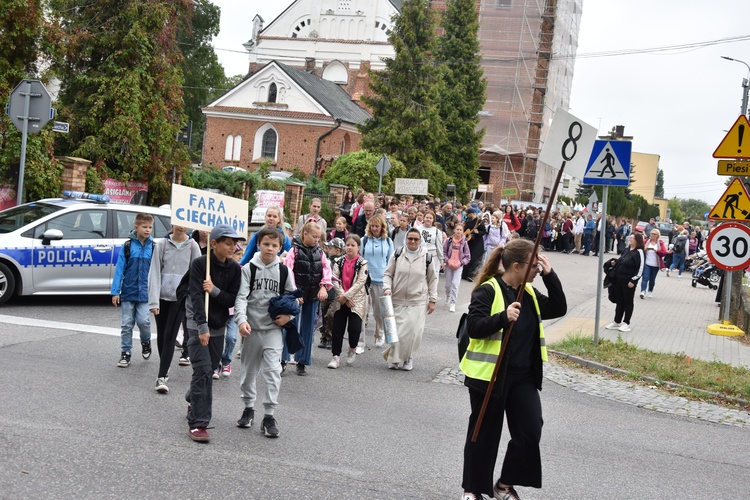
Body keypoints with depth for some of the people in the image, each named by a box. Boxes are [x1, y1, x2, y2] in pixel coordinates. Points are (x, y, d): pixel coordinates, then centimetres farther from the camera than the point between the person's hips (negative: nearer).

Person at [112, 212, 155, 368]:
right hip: (128, 291, 0)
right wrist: (115, 291, -6)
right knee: (127, 324, 6)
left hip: (145, 293, 0)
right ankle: (125, 353, 17)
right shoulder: (127, 246, -2)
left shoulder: (153, 247, 0)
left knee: (143, 321, -11)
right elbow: (119, 269, -1)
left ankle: (146, 342, 19)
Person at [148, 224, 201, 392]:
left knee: (170, 336, -8)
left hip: (180, 298, -2)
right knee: (161, 336, 11)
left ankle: (161, 377, -9)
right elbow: (154, 273, -2)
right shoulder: (162, 244, 0)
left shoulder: (193, 246, -1)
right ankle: (164, 370, 29)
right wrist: (153, 300, -9)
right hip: (162, 296, 2)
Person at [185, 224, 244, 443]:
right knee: (203, 369, -15)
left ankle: (193, 401, 43)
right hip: (198, 324, -5)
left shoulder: (234, 269, 1)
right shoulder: (199, 264, -12)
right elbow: (196, 297, -21)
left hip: (219, 325, 5)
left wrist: (215, 291, -21)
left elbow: (231, 300, -2)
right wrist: (203, 326, -31)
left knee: (211, 367, 14)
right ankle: (197, 423, -15)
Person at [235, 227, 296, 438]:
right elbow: (241, 296, -10)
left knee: (272, 371, -10)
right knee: (248, 370, 12)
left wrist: (288, 315, -6)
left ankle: (269, 415, -5)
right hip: (251, 328, 0)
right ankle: (248, 408, 30)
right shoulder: (249, 269, -3)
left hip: (274, 328, 0)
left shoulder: (284, 271, 3)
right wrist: (241, 320, -25)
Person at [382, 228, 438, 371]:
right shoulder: (397, 256, 1)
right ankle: (395, 359, 20)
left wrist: (432, 300, 4)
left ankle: (408, 358, 16)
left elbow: (433, 279, 7)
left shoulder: (427, 257, 0)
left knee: (413, 333, -5)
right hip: (398, 300, 1)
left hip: (418, 302, -1)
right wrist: (387, 288, -10)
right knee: (397, 332, 1)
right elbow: (388, 274, 8)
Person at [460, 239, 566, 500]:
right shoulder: (488, 290, -13)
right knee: (484, 433, 6)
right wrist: (502, 317, -36)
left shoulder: (529, 292, 10)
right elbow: (474, 327, -20)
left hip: (523, 376, 6)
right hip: (489, 375, -6)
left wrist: (550, 275, -2)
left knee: (530, 430, 0)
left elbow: (558, 309, 7)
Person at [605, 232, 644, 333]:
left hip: (629, 281, -8)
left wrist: (633, 280, -19)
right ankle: (617, 322, 22)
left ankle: (626, 323, 12)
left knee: (628, 302, 4)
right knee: (619, 301, 14)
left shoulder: (639, 252, -13)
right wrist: (614, 262, 5)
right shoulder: (626, 250, 11)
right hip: (619, 279, 8)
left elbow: (640, 269, -16)